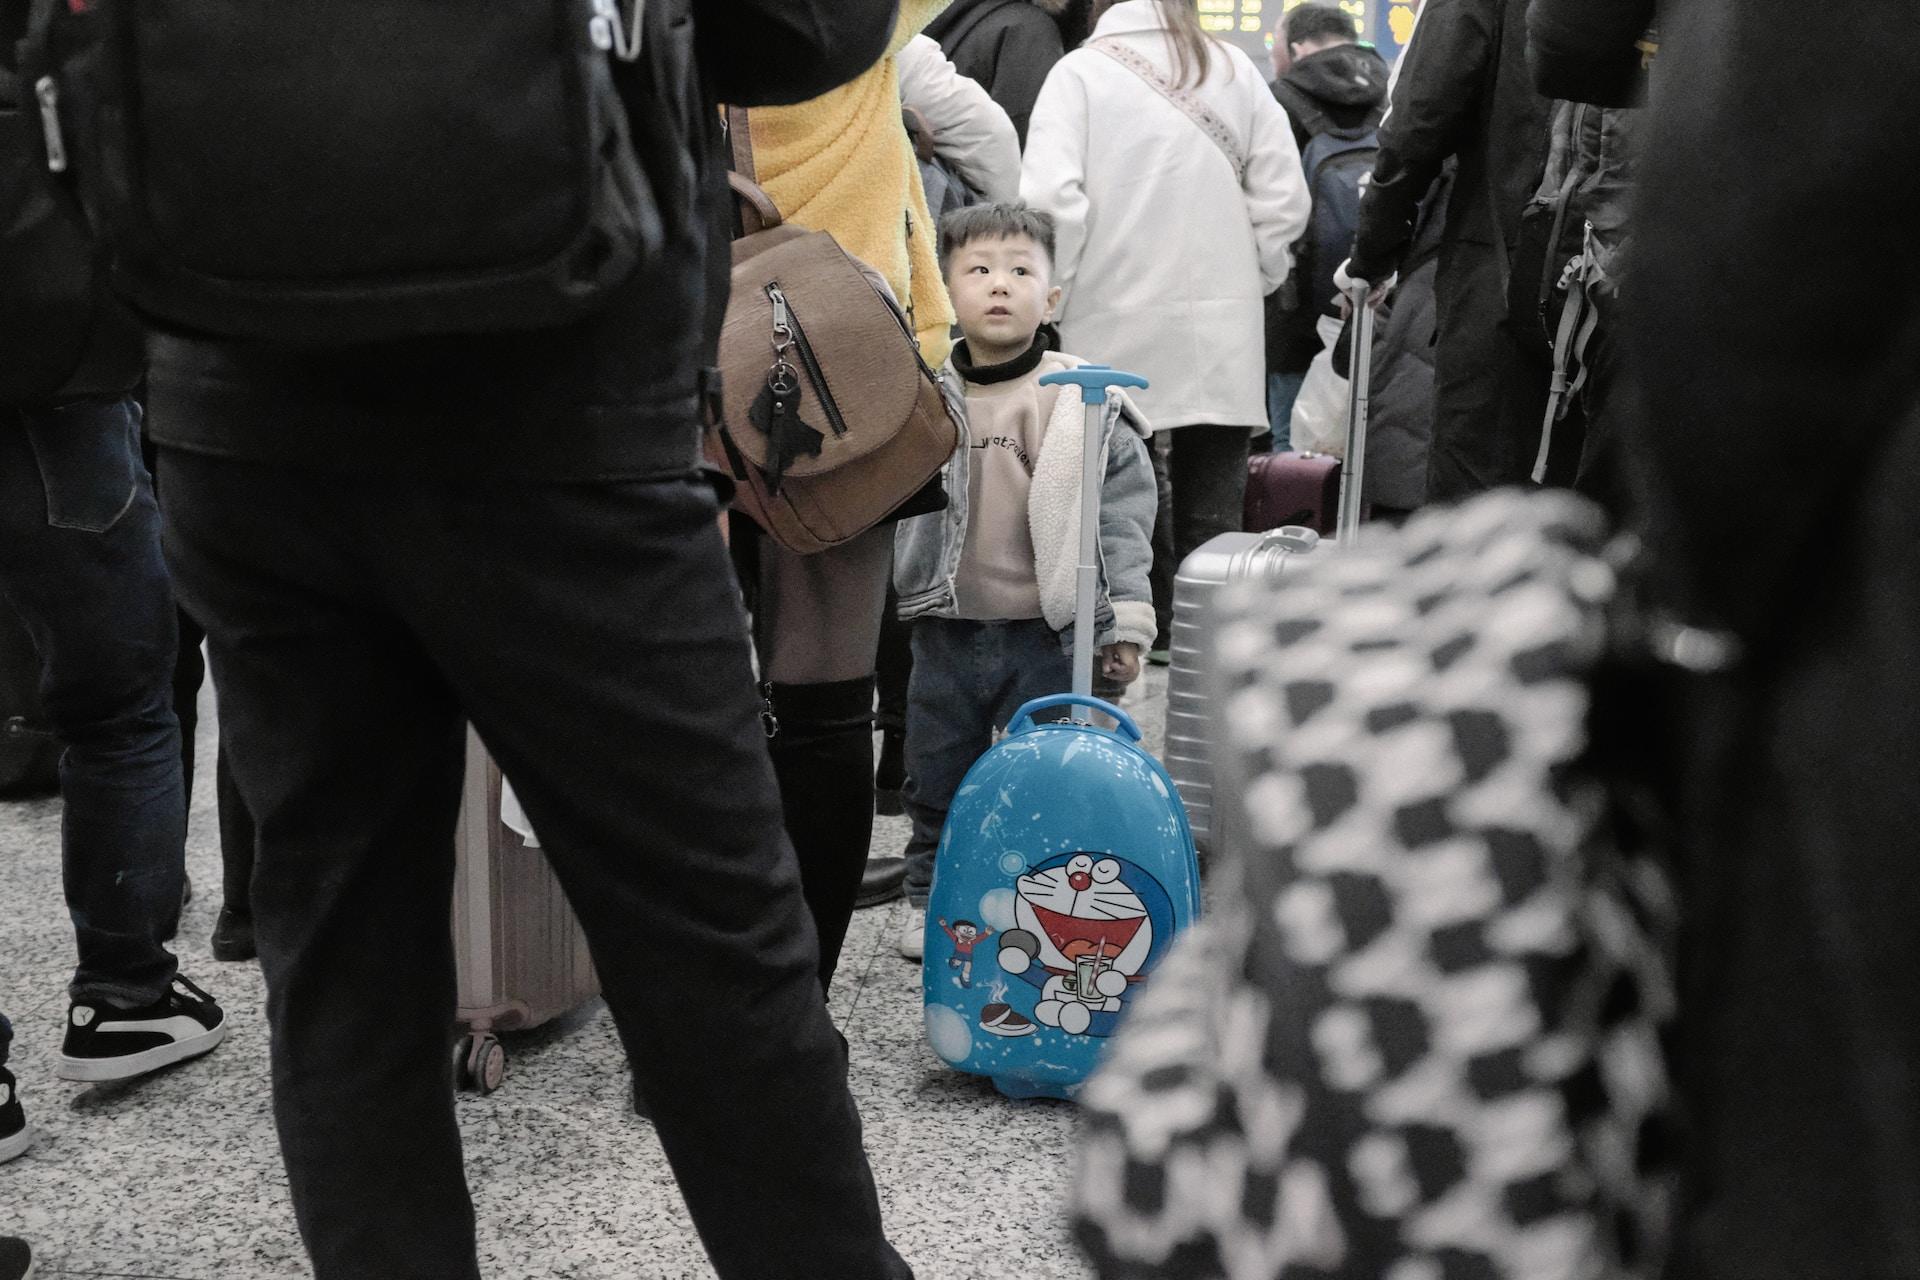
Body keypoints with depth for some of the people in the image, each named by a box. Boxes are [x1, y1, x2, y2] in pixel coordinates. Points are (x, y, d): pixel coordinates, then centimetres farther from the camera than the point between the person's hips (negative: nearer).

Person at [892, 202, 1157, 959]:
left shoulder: (1085, 403, -7)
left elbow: (1121, 512, -5)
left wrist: (1122, 622, -7)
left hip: (1045, 631, -3)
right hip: (945, 631, 3)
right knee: (938, 776, 14)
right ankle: (930, 900, 30)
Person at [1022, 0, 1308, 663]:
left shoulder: (1080, 71, -3)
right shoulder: (1235, 69, 6)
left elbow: (1051, 199, -13)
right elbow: (1283, 198, 3)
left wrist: (1051, 297, -1)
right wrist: (1251, 280, 15)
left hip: (1117, 336, -2)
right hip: (1222, 335, 2)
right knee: (1211, 516, 6)